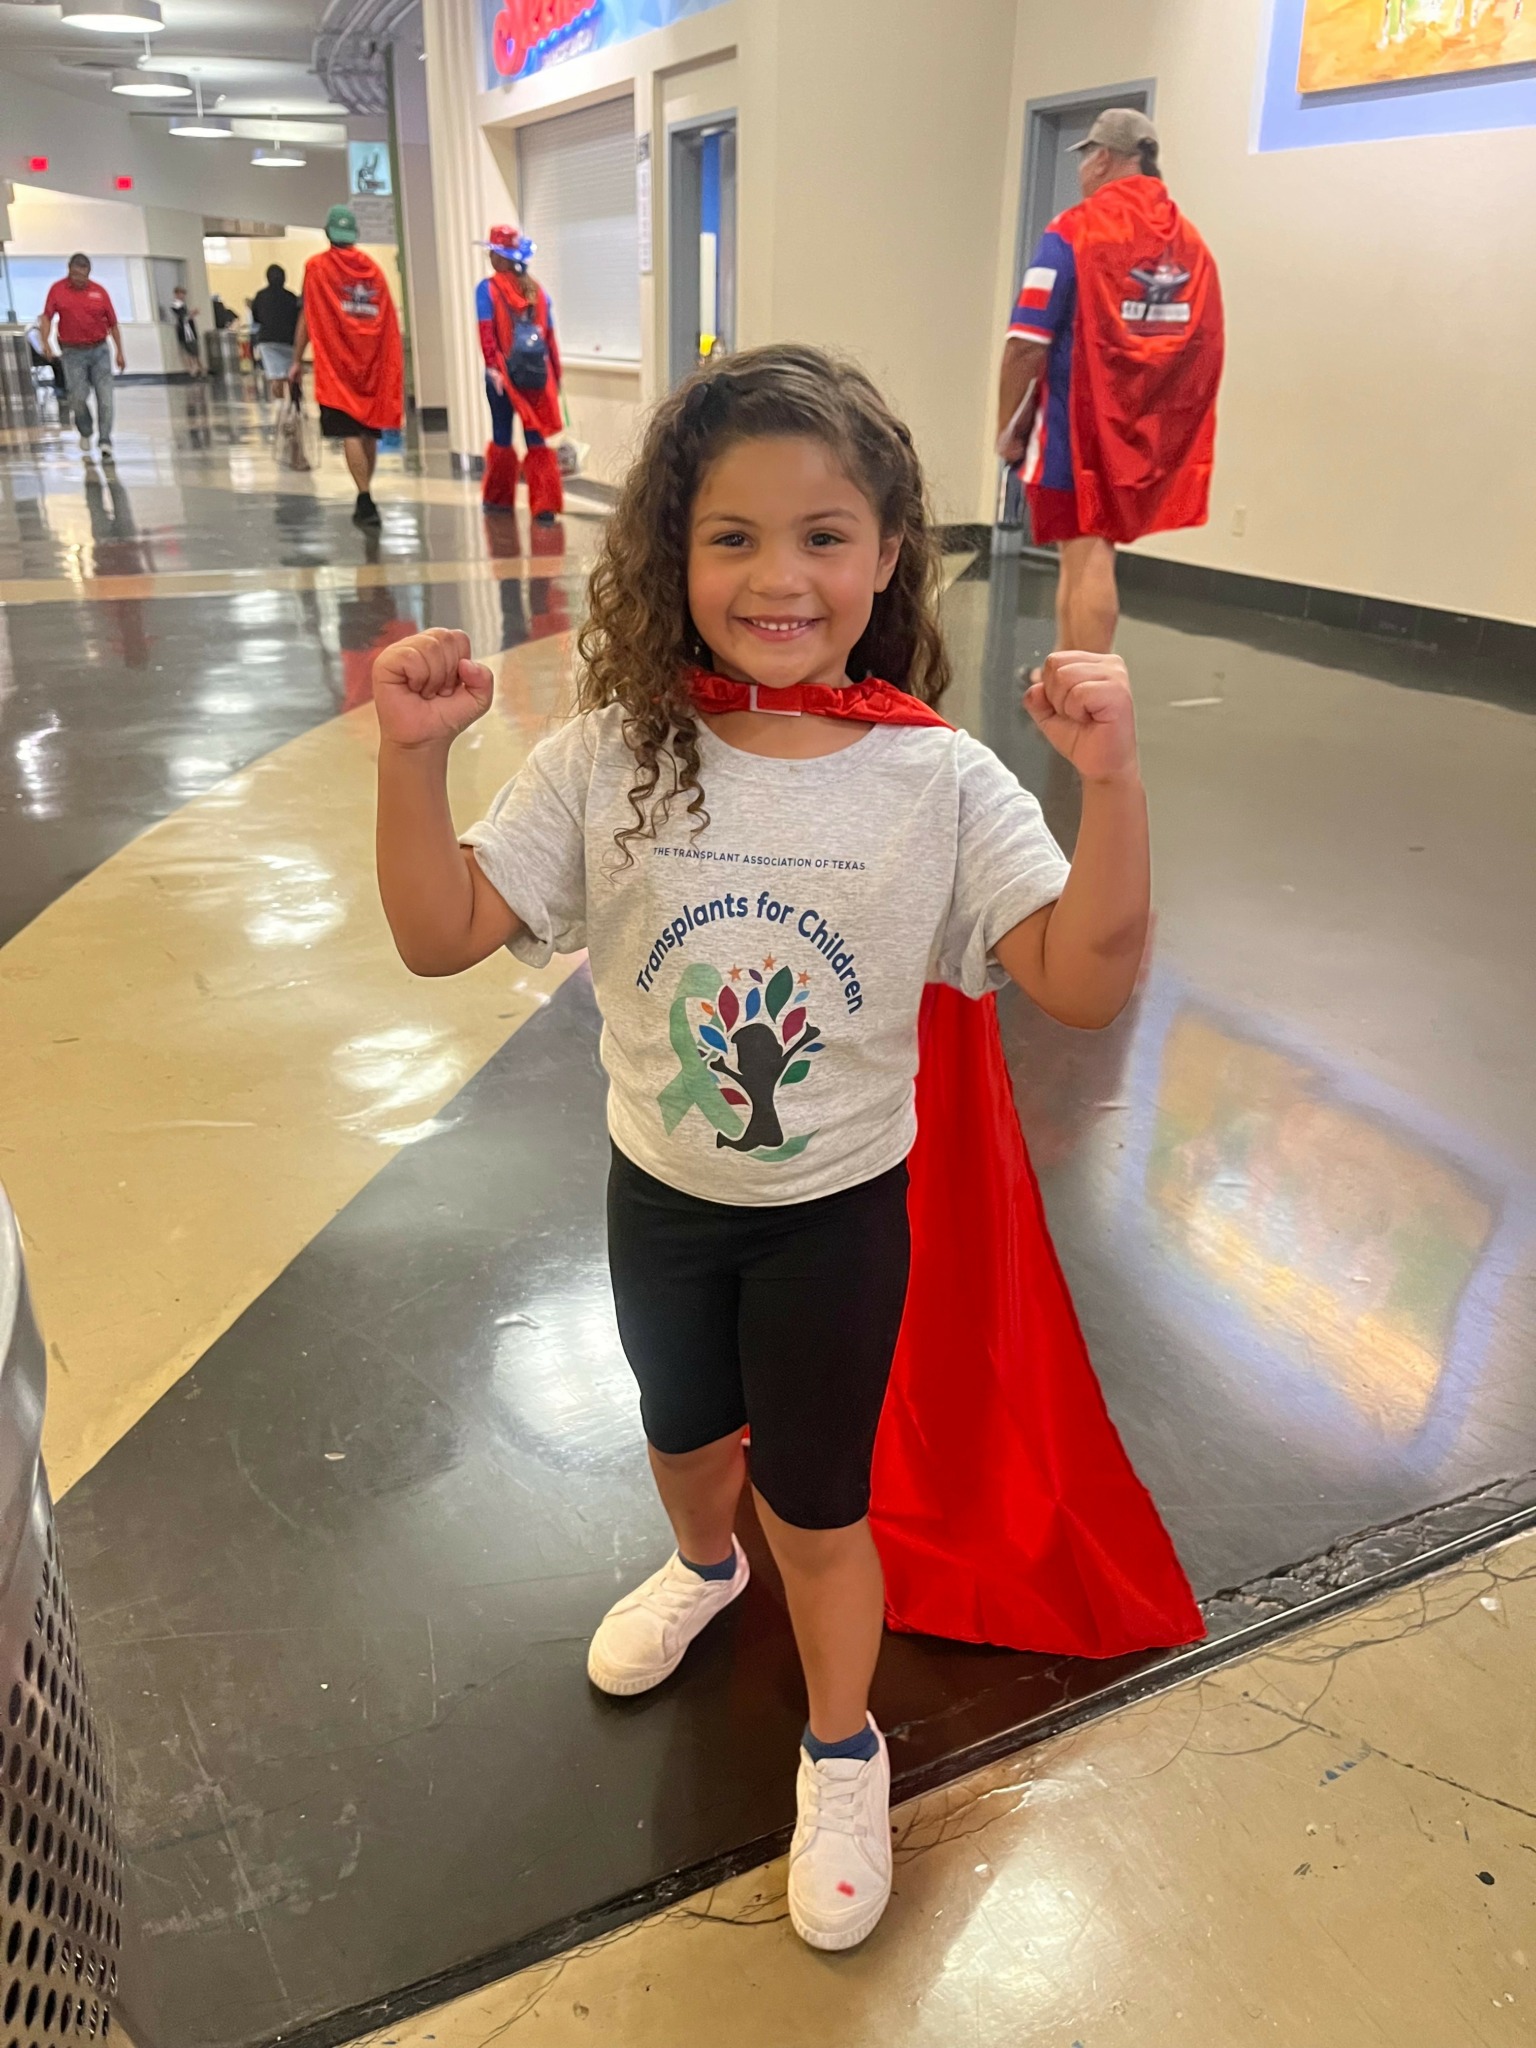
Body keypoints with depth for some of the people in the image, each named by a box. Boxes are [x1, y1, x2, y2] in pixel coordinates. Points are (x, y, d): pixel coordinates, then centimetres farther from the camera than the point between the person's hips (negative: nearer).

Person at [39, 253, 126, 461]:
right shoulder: (57, 290, 1)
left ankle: (105, 442, -3)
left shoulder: (99, 291, 3)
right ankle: (85, 433, 22)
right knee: (78, 398, -4)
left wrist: (119, 352, 2)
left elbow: (113, 323, 7)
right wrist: (45, 341, -14)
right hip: (73, 352, -1)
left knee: (105, 397, -6)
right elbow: (47, 317, 1)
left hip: (99, 350, 1)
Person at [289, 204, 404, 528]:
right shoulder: (373, 268, 9)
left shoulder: (317, 267, -1)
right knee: (369, 431, 11)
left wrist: (297, 361, 3)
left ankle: (366, 501, -17)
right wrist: (393, 370, 16)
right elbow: (389, 321, 10)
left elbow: (306, 318, -2)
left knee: (350, 433, -6)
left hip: (337, 365, -3)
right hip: (374, 365, 4)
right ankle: (364, 499, 17)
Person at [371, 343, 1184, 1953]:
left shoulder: (941, 783, -19)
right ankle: (703, 1565, 66)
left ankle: (843, 1750, 44)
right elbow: (441, 935, -14)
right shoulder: (609, 762, -16)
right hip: (660, 1194, 3)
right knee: (683, 1430, 29)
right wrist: (414, 757, -28)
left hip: (837, 1211, -2)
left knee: (816, 1508, 14)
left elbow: (1084, 981, -22)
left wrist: (1110, 780, -34)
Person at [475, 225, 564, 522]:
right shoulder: (537, 290, 6)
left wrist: (492, 366, -16)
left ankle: (498, 497, 24)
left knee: (502, 437, 12)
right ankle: (545, 505, -7)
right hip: (537, 374, 2)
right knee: (537, 439, 2)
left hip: (504, 373, -2)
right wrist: (555, 373, 10)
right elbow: (549, 335, 5)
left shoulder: (487, 289, -2)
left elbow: (487, 332, -12)